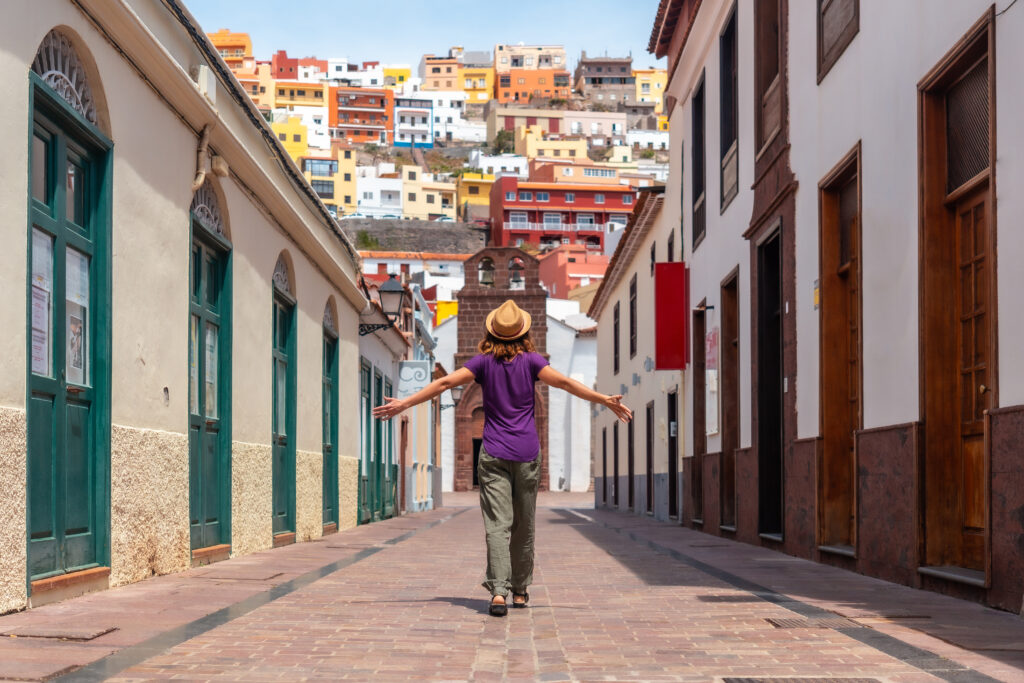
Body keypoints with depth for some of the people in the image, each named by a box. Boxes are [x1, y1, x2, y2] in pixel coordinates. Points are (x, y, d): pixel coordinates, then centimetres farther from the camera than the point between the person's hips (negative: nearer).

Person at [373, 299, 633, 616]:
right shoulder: (531, 360, 0)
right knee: (524, 525, 13)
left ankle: (498, 590, -22)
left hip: (493, 453, 0)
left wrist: (405, 403, 0)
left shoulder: (484, 361, 1)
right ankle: (520, 591, 23)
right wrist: (606, 400, -10)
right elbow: (564, 382, -10)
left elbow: (445, 382, -4)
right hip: (526, 452, 0)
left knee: (497, 524, -6)